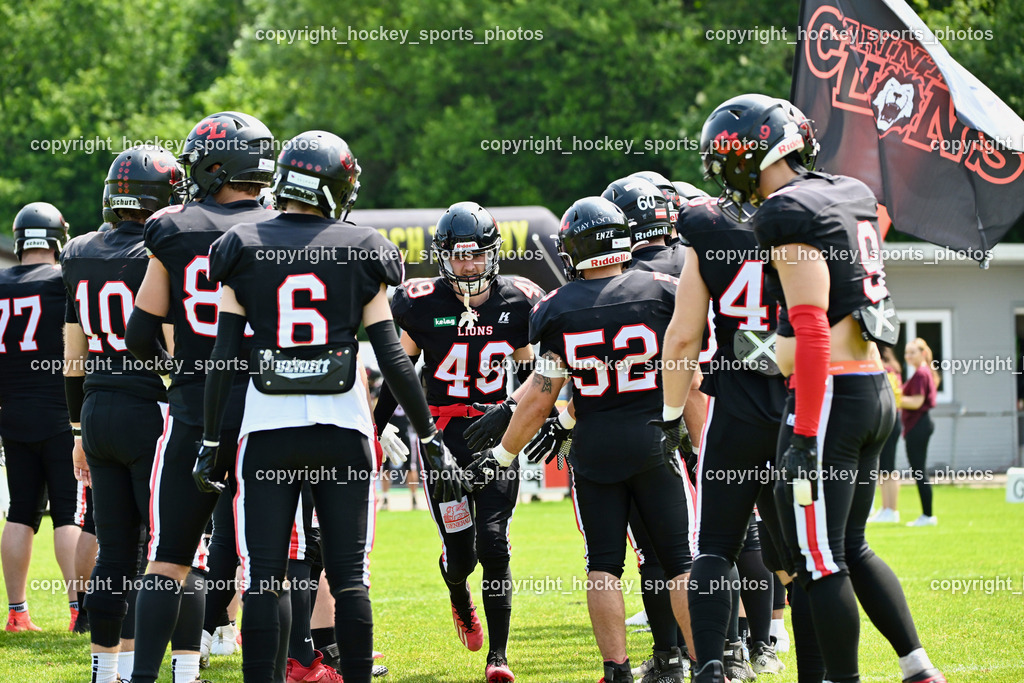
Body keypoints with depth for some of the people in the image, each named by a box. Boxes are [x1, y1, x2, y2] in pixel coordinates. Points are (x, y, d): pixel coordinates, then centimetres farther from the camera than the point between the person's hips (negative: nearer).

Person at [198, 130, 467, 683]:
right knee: (349, 576, 5)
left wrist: (211, 442, 6)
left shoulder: (244, 250, 2)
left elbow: (224, 357, -1)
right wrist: (431, 439, 6)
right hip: (341, 427, 0)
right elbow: (392, 360, -1)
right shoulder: (360, 253, 2)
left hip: (267, 426, 0)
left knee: (263, 578, 1)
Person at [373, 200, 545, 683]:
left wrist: (508, 411, -5)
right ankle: (460, 601, 36)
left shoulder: (517, 302, 1)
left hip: (495, 431, 1)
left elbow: (534, 371, 12)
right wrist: (378, 424, 4)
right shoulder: (421, 304, -5)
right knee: (460, 550, -2)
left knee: (494, 542, -10)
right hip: (442, 435, -1)